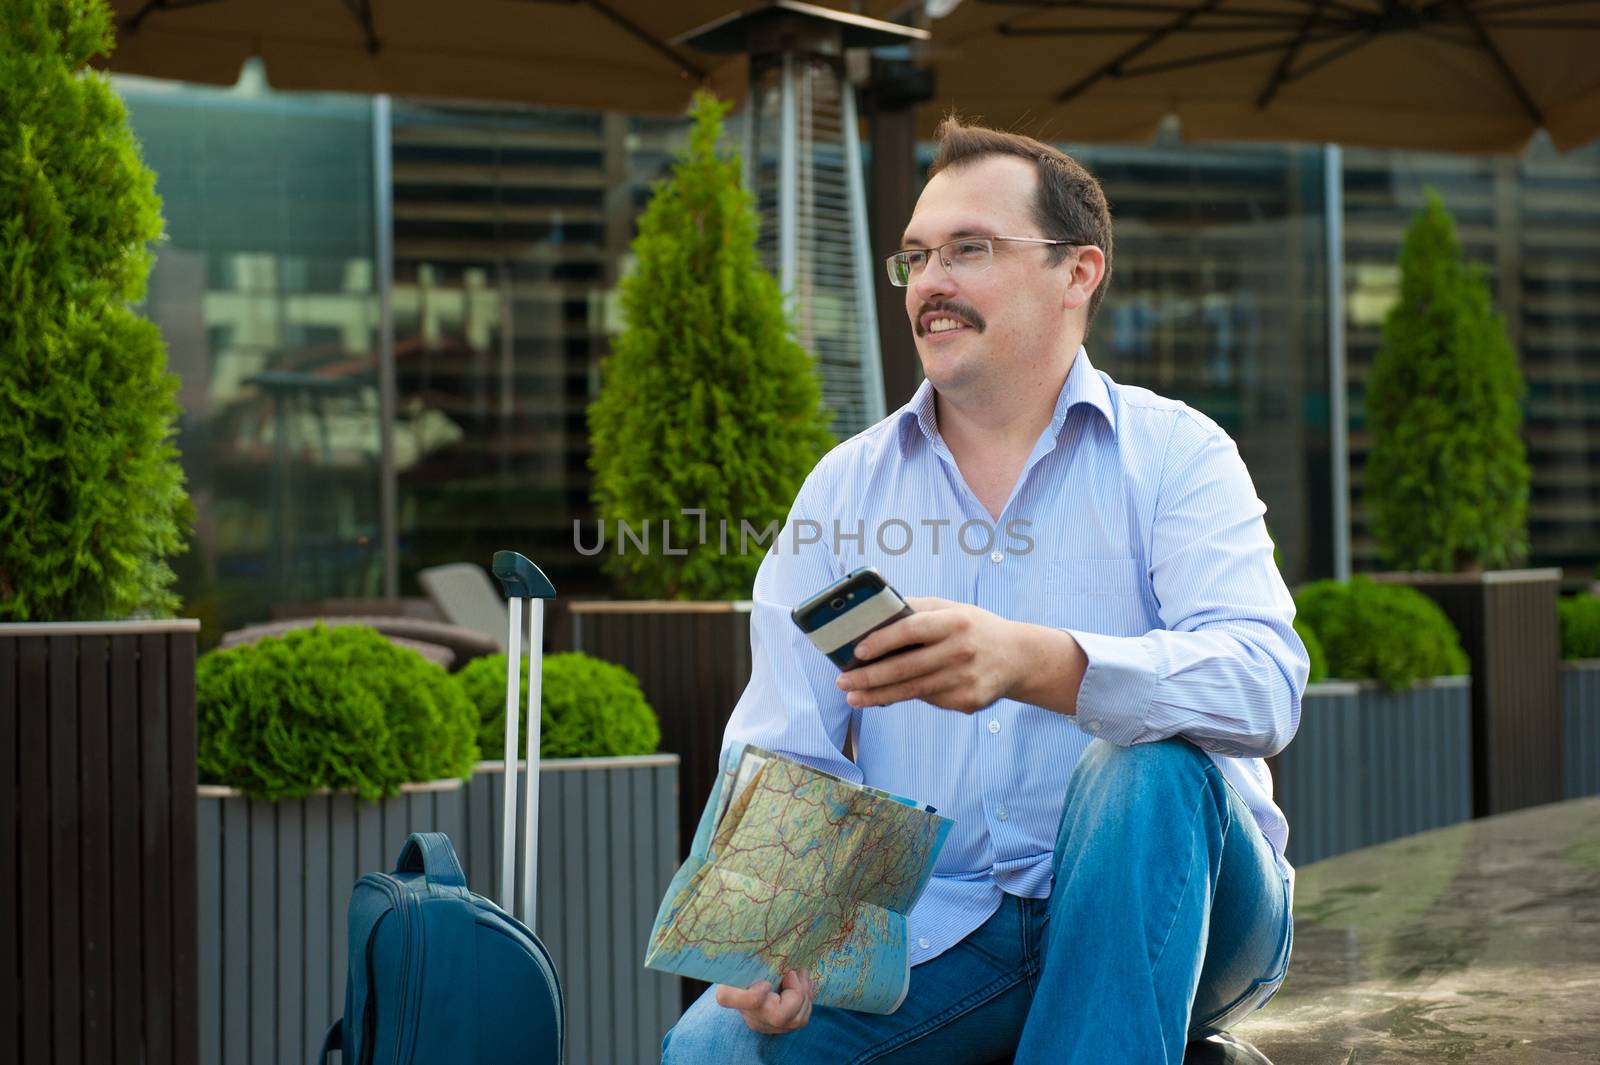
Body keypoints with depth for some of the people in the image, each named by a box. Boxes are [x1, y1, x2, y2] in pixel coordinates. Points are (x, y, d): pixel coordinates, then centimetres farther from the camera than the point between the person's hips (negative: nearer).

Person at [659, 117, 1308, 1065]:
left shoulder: (1174, 455, -2)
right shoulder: (845, 487, 9)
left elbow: (1263, 682, -20)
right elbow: (783, 751, 3)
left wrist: (1034, 662, -39)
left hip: (1156, 908, -1)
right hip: (935, 934, 2)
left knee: (1148, 769, -34)